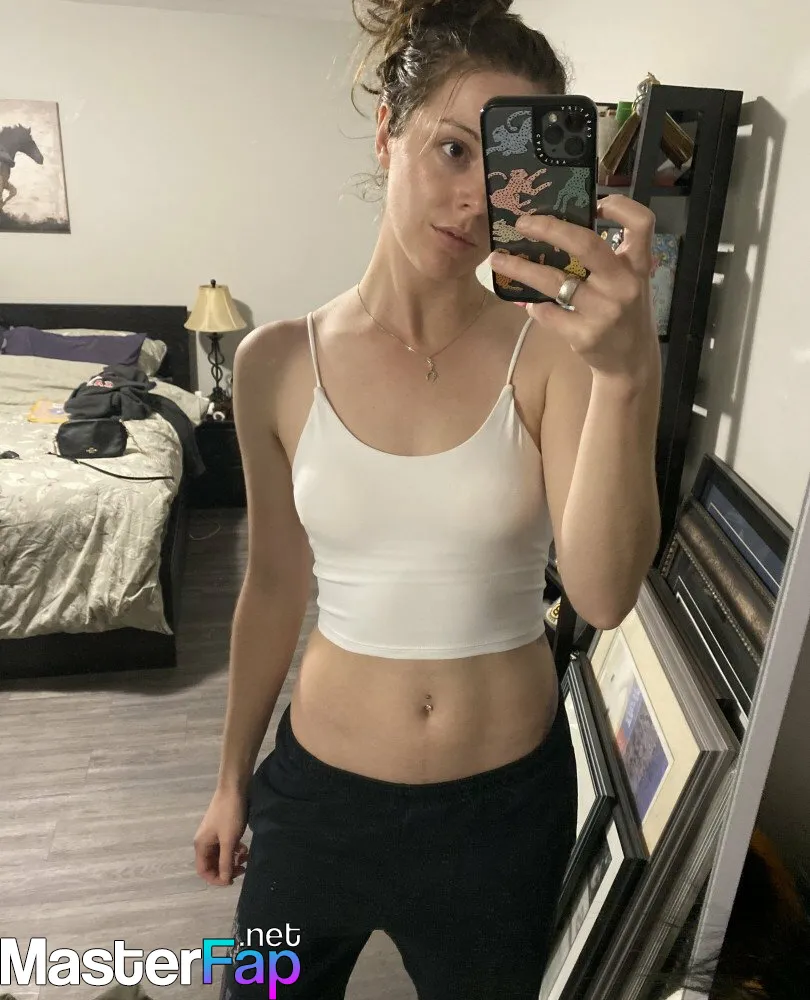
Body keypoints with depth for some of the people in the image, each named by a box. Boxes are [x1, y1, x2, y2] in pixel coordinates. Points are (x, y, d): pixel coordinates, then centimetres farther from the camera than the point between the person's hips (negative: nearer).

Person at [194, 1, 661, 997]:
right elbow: (273, 587, 0)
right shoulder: (276, 362, -10)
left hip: (505, 800, 0)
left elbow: (603, 595, -24)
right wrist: (233, 776, 10)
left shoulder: (550, 353, -13)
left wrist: (629, 377, -40)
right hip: (319, 790, 1)